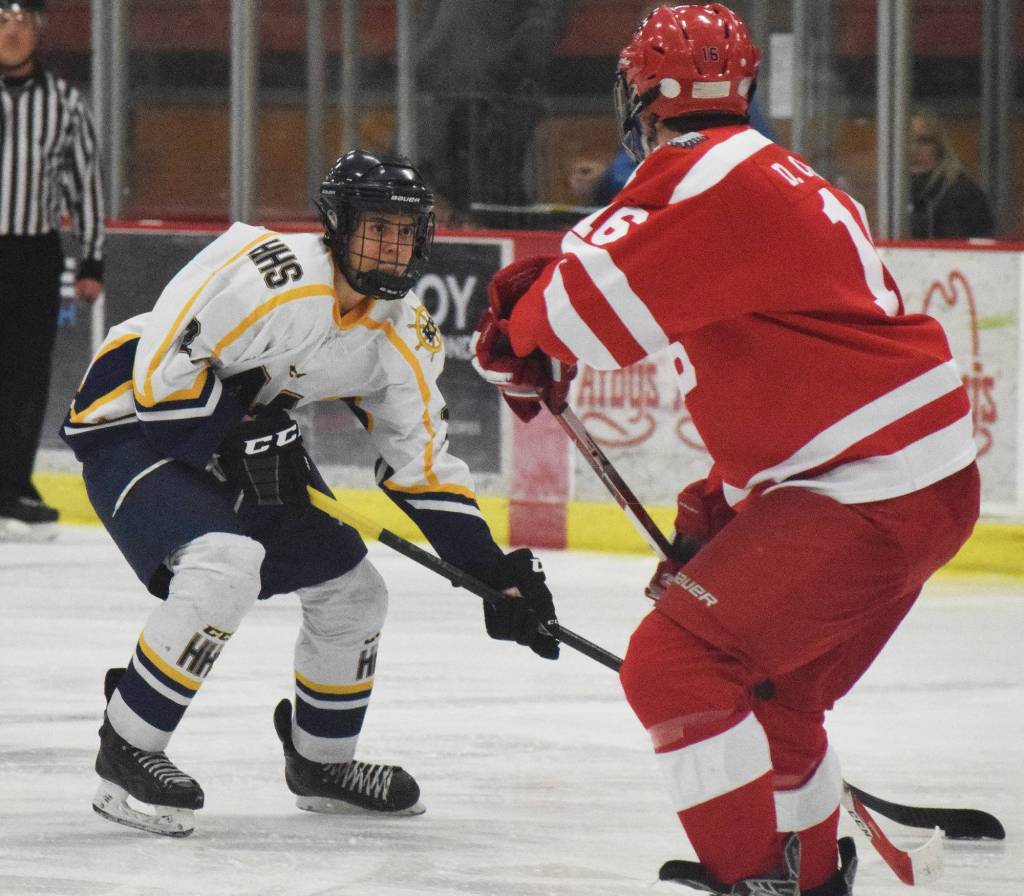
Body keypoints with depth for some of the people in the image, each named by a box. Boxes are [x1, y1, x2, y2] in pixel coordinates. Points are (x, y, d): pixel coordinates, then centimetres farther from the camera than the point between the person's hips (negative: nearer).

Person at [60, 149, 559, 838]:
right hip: (133, 419, -8)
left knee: (351, 589, 8)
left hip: (243, 436, 8)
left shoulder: (404, 336, -4)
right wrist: (250, 441, -26)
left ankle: (322, 762, 30)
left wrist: (497, 574, -3)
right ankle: (127, 750, -19)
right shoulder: (270, 275, -29)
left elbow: (424, 470, 3)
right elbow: (161, 368, -28)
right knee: (226, 565, -31)